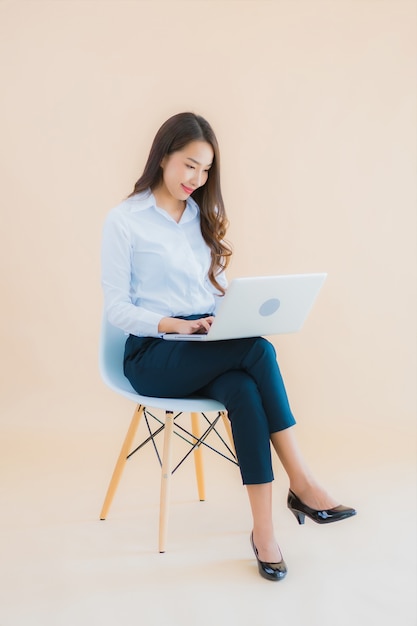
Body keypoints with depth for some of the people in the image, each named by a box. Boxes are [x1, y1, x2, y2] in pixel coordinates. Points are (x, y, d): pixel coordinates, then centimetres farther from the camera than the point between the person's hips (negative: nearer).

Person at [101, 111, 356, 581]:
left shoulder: (202, 217, 17)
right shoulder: (124, 221, -2)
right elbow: (116, 309, -7)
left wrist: (238, 315, -6)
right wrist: (176, 325, -23)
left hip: (206, 350, 5)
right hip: (152, 355, -5)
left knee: (243, 391, -32)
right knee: (258, 351, -31)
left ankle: (264, 529, -30)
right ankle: (302, 484, -23)